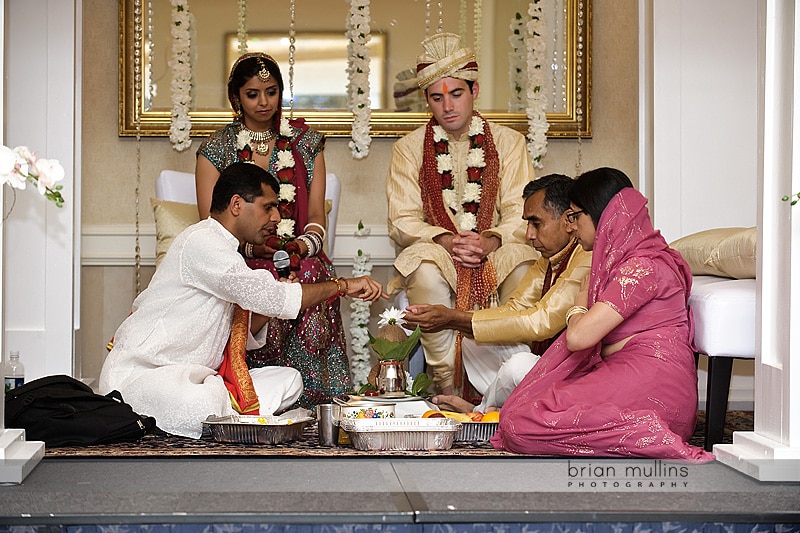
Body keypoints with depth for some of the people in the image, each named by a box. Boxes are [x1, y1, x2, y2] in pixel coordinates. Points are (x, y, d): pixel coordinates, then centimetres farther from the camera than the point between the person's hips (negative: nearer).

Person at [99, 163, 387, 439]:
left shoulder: (223, 248, 18)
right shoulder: (200, 242, -14)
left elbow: (243, 337, 15)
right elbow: (267, 297, -23)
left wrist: (274, 296, -2)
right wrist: (342, 286, -15)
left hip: (192, 375, 10)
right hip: (140, 374, -10)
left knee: (288, 380, -2)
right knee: (201, 406, -40)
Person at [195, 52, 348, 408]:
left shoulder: (306, 142, 15)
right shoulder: (217, 148, 9)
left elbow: (317, 215, 10)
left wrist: (304, 244, -13)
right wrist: (251, 246, -16)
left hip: (299, 258, 1)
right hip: (239, 260, -1)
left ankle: (311, 400, -30)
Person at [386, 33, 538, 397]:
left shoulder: (508, 142, 9)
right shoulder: (409, 148, 9)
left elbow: (522, 214, 1)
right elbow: (402, 221, 1)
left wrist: (490, 240, -19)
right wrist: (446, 240, -17)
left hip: (497, 252, 1)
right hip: (436, 251, 0)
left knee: (526, 266, -33)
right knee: (425, 269, -36)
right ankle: (448, 385, -29)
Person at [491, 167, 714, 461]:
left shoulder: (642, 268, -12)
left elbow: (578, 337, -16)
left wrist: (578, 307, 4)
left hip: (646, 380, -10)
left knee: (521, 425, -21)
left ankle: (648, 437, -22)